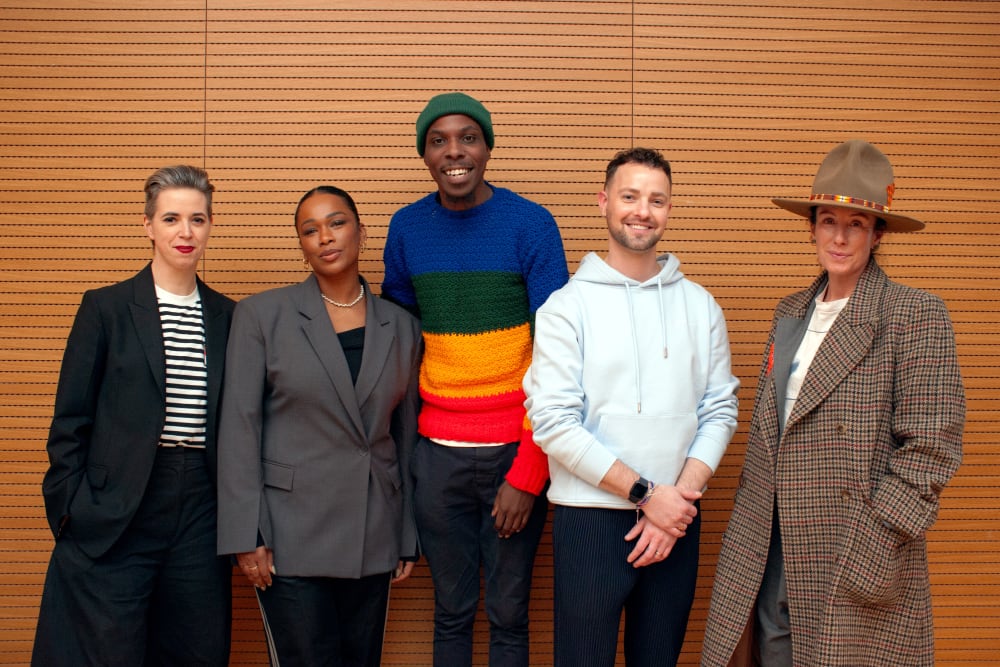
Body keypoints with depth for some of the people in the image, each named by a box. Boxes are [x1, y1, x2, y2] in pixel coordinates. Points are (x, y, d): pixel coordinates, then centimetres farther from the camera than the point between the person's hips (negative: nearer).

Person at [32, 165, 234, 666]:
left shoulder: (227, 317, 9)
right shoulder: (106, 307, 0)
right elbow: (70, 420, -1)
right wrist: (71, 508, -6)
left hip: (202, 510, 3)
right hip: (116, 514, -3)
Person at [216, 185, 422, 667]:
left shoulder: (401, 327, 7)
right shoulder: (263, 314, -2)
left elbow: (406, 434, 10)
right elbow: (239, 429, -5)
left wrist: (409, 537, 9)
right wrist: (245, 536, -10)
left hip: (373, 538, 3)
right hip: (292, 535, -3)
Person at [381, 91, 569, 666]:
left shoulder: (532, 224, -6)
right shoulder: (407, 228, 5)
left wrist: (529, 469, -13)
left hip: (515, 448, -2)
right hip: (438, 451, 2)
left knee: (509, 614, 7)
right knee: (451, 612, 11)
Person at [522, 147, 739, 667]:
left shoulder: (700, 306, 6)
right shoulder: (567, 306, -5)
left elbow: (720, 410, 5)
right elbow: (553, 422, -12)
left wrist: (681, 496, -9)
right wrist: (646, 493, -13)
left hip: (676, 523, 3)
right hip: (590, 520, -3)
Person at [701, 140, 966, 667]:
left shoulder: (915, 316, -7)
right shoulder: (791, 314, 12)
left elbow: (931, 448, -12)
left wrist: (870, 545, -15)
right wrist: (750, 536, 10)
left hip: (860, 569, -5)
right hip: (773, 556, 5)